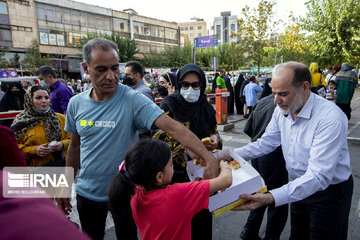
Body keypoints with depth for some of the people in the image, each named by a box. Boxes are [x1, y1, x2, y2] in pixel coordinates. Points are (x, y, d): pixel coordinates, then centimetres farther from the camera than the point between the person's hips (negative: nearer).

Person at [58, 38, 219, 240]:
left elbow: (172, 127, -32)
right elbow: (75, 146, 6)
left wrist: (209, 158, -43)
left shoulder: (133, 99, -21)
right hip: (87, 192, 4)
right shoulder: (76, 104, -6)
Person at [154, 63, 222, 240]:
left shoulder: (206, 108, 4)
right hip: (176, 173, -3)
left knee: (202, 215, 16)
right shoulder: (168, 105, -8)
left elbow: (214, 133, 13)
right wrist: (185, 148, -28)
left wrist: (215, 139, -11)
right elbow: (160, 138, -14)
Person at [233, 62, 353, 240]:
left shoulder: (331, 119, -32)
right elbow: (266, 143, 0)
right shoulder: (282, 110, -10)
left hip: (329, 191, -6)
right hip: (299, 185, 6)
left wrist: (271, 198, -48)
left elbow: (318, 177, -37)